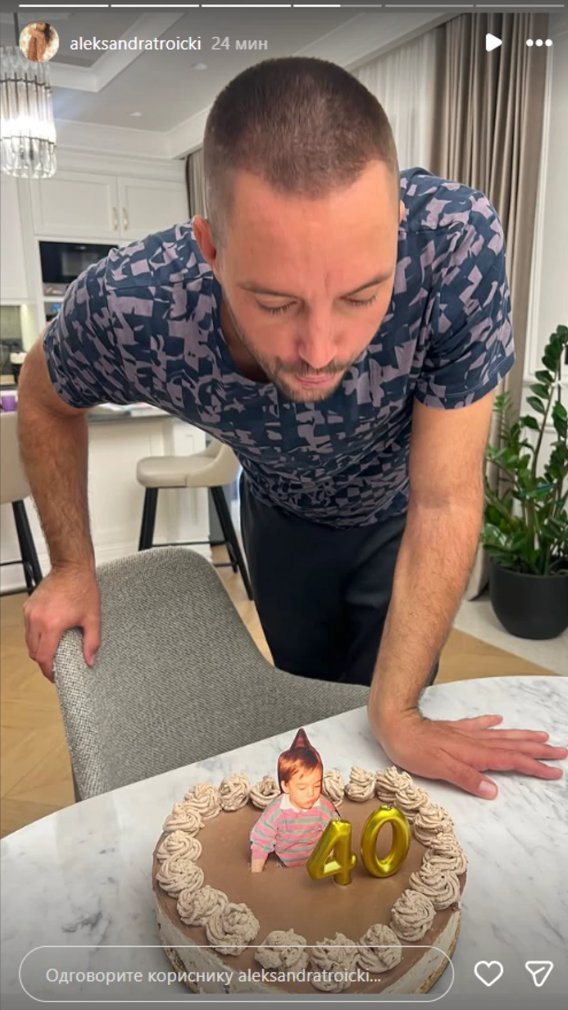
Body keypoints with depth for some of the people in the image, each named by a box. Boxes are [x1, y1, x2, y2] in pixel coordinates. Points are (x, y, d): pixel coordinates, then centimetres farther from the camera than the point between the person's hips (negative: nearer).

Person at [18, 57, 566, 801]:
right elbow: (46, 395, -11)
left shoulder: (461, 244, -40)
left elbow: (443, 503, -33)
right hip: (280, 513, 2)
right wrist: (73, 565, -12)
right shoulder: (126, 306, -35)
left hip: (396, 513, -1)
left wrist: (397, 715, -32)